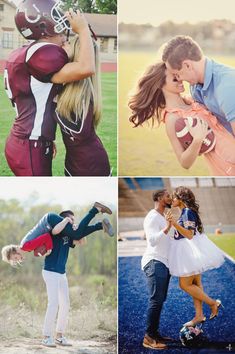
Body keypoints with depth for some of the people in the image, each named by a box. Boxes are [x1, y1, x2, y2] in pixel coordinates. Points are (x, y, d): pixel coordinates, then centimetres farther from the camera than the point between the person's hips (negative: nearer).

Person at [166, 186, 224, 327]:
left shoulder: (188, 212, -18)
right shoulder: (185, 212, 12)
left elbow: (189, 235, -26)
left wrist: (174, 223, -34)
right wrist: (172, 223, 22)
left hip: (191, 252, -10)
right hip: (189, 252, 10)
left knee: (185, 284, -6)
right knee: (195, 284, 10)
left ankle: (213, 303, -1)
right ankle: (199, 315, 13)